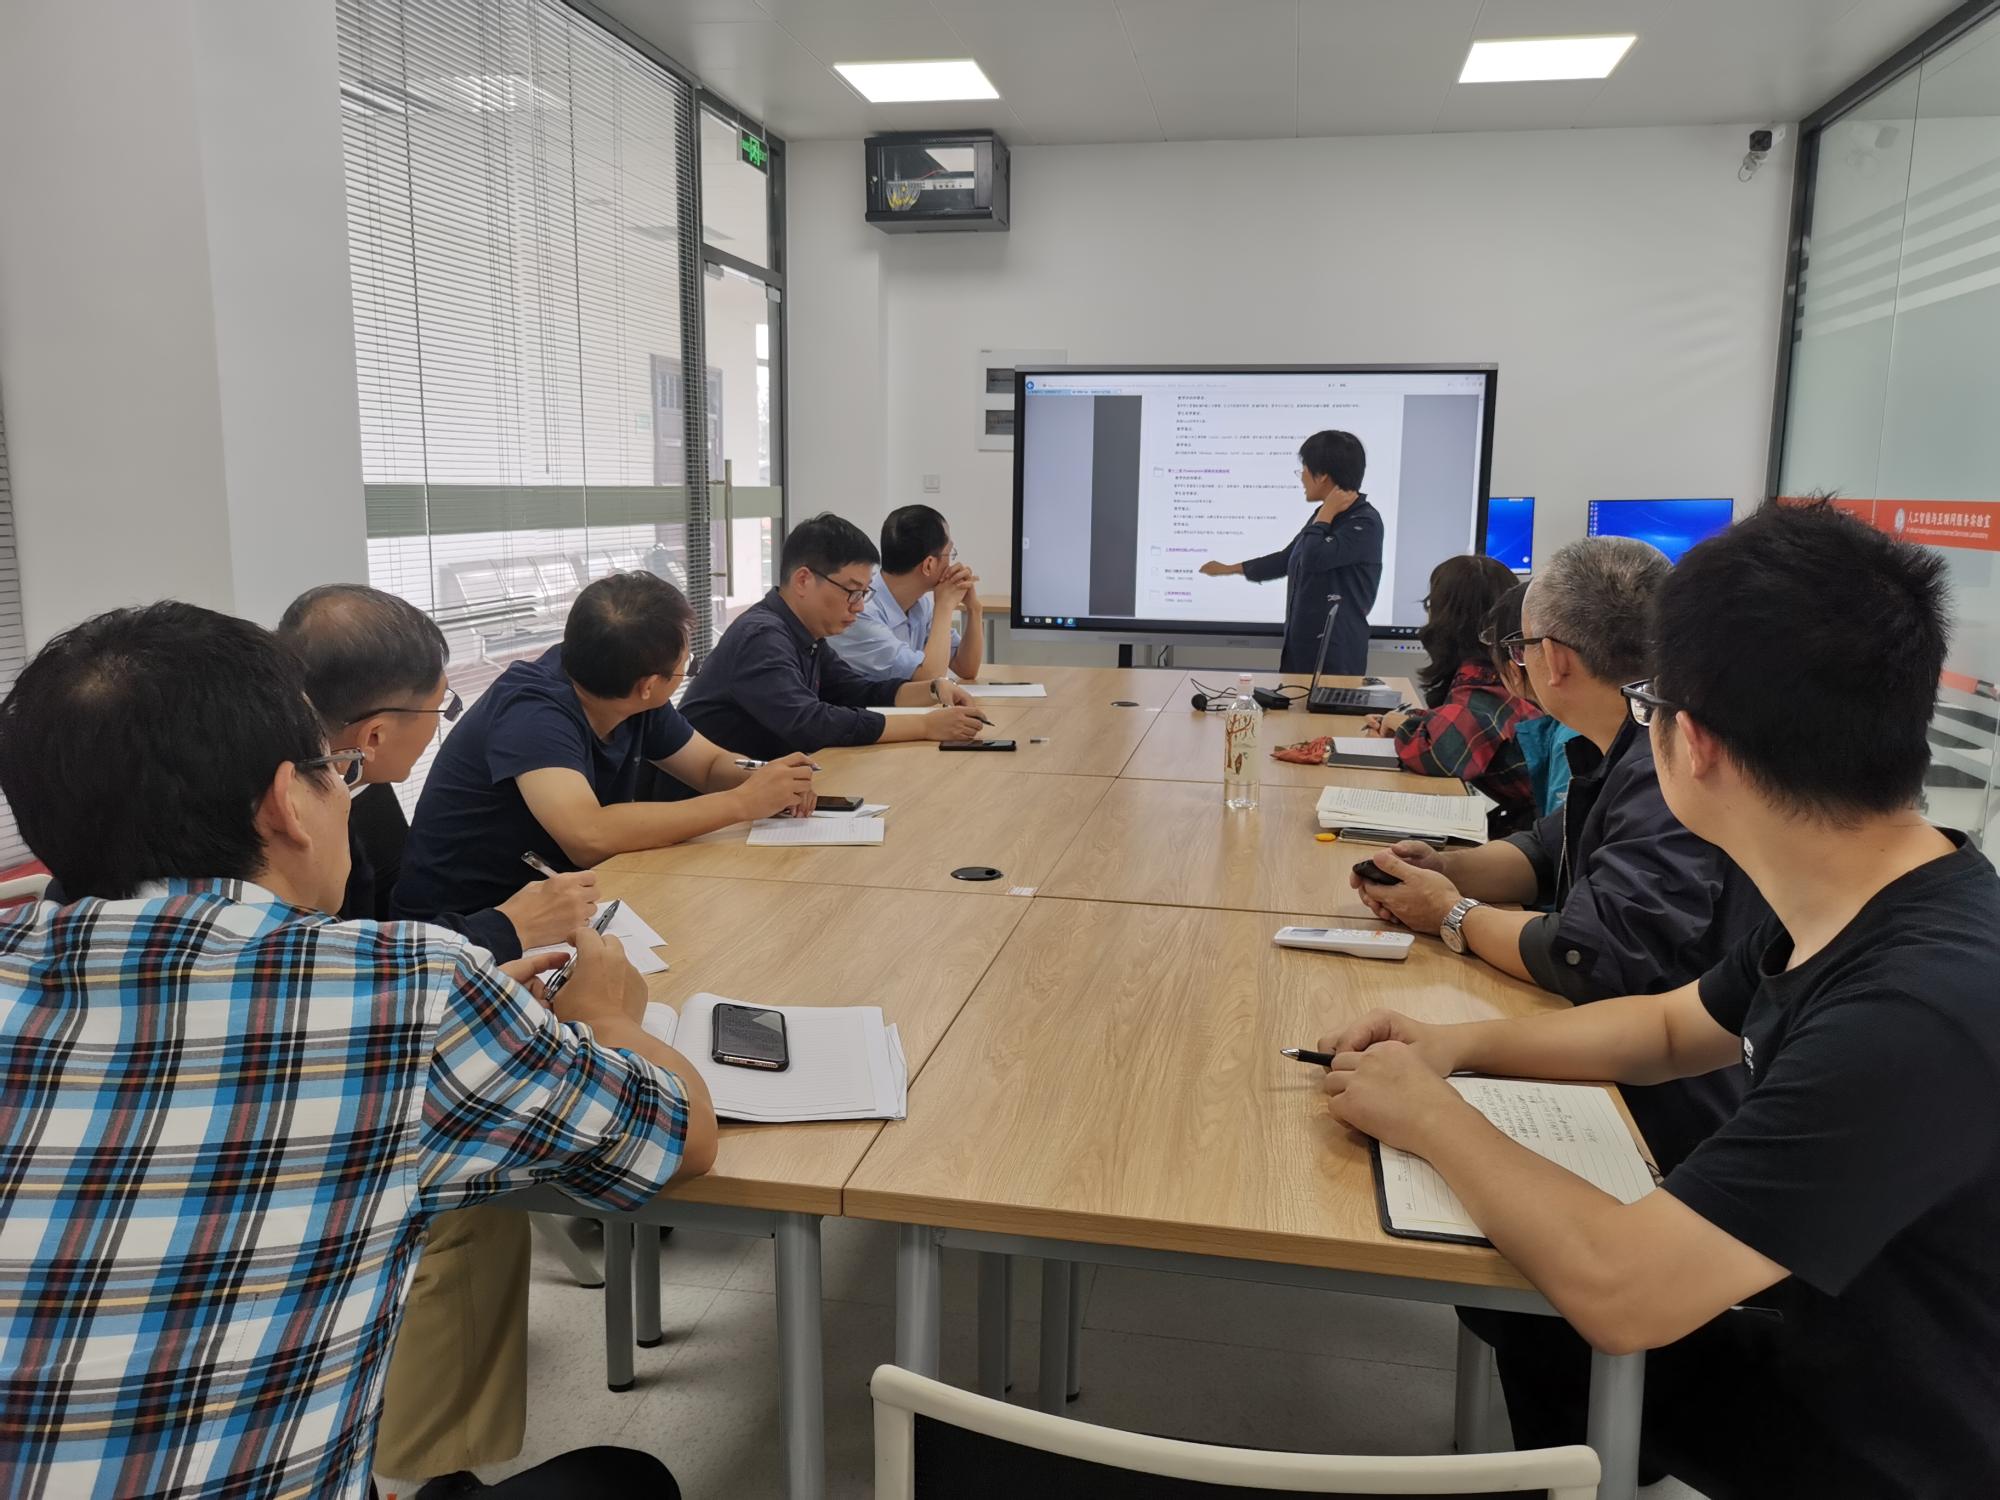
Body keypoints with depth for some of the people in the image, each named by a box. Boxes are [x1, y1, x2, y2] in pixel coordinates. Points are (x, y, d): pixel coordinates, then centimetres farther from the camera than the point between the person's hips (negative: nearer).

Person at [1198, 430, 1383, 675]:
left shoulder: (1365, 522, -12)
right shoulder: (1327, 515, 13)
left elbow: (1314, 558, -25)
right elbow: (1287, 559, 26)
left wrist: (1325, 513, -9)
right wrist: (1229, 569, 33)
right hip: (1300, 642, 8)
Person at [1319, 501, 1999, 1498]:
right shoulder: (1849, 912, -7)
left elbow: (1620, 1289, -35)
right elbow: (1675, 1029, 11)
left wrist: (1430, 1117, -19)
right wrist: (1461, 1044, -4)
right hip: (1820, 1348, 7)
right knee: (1511, 1288, 17)